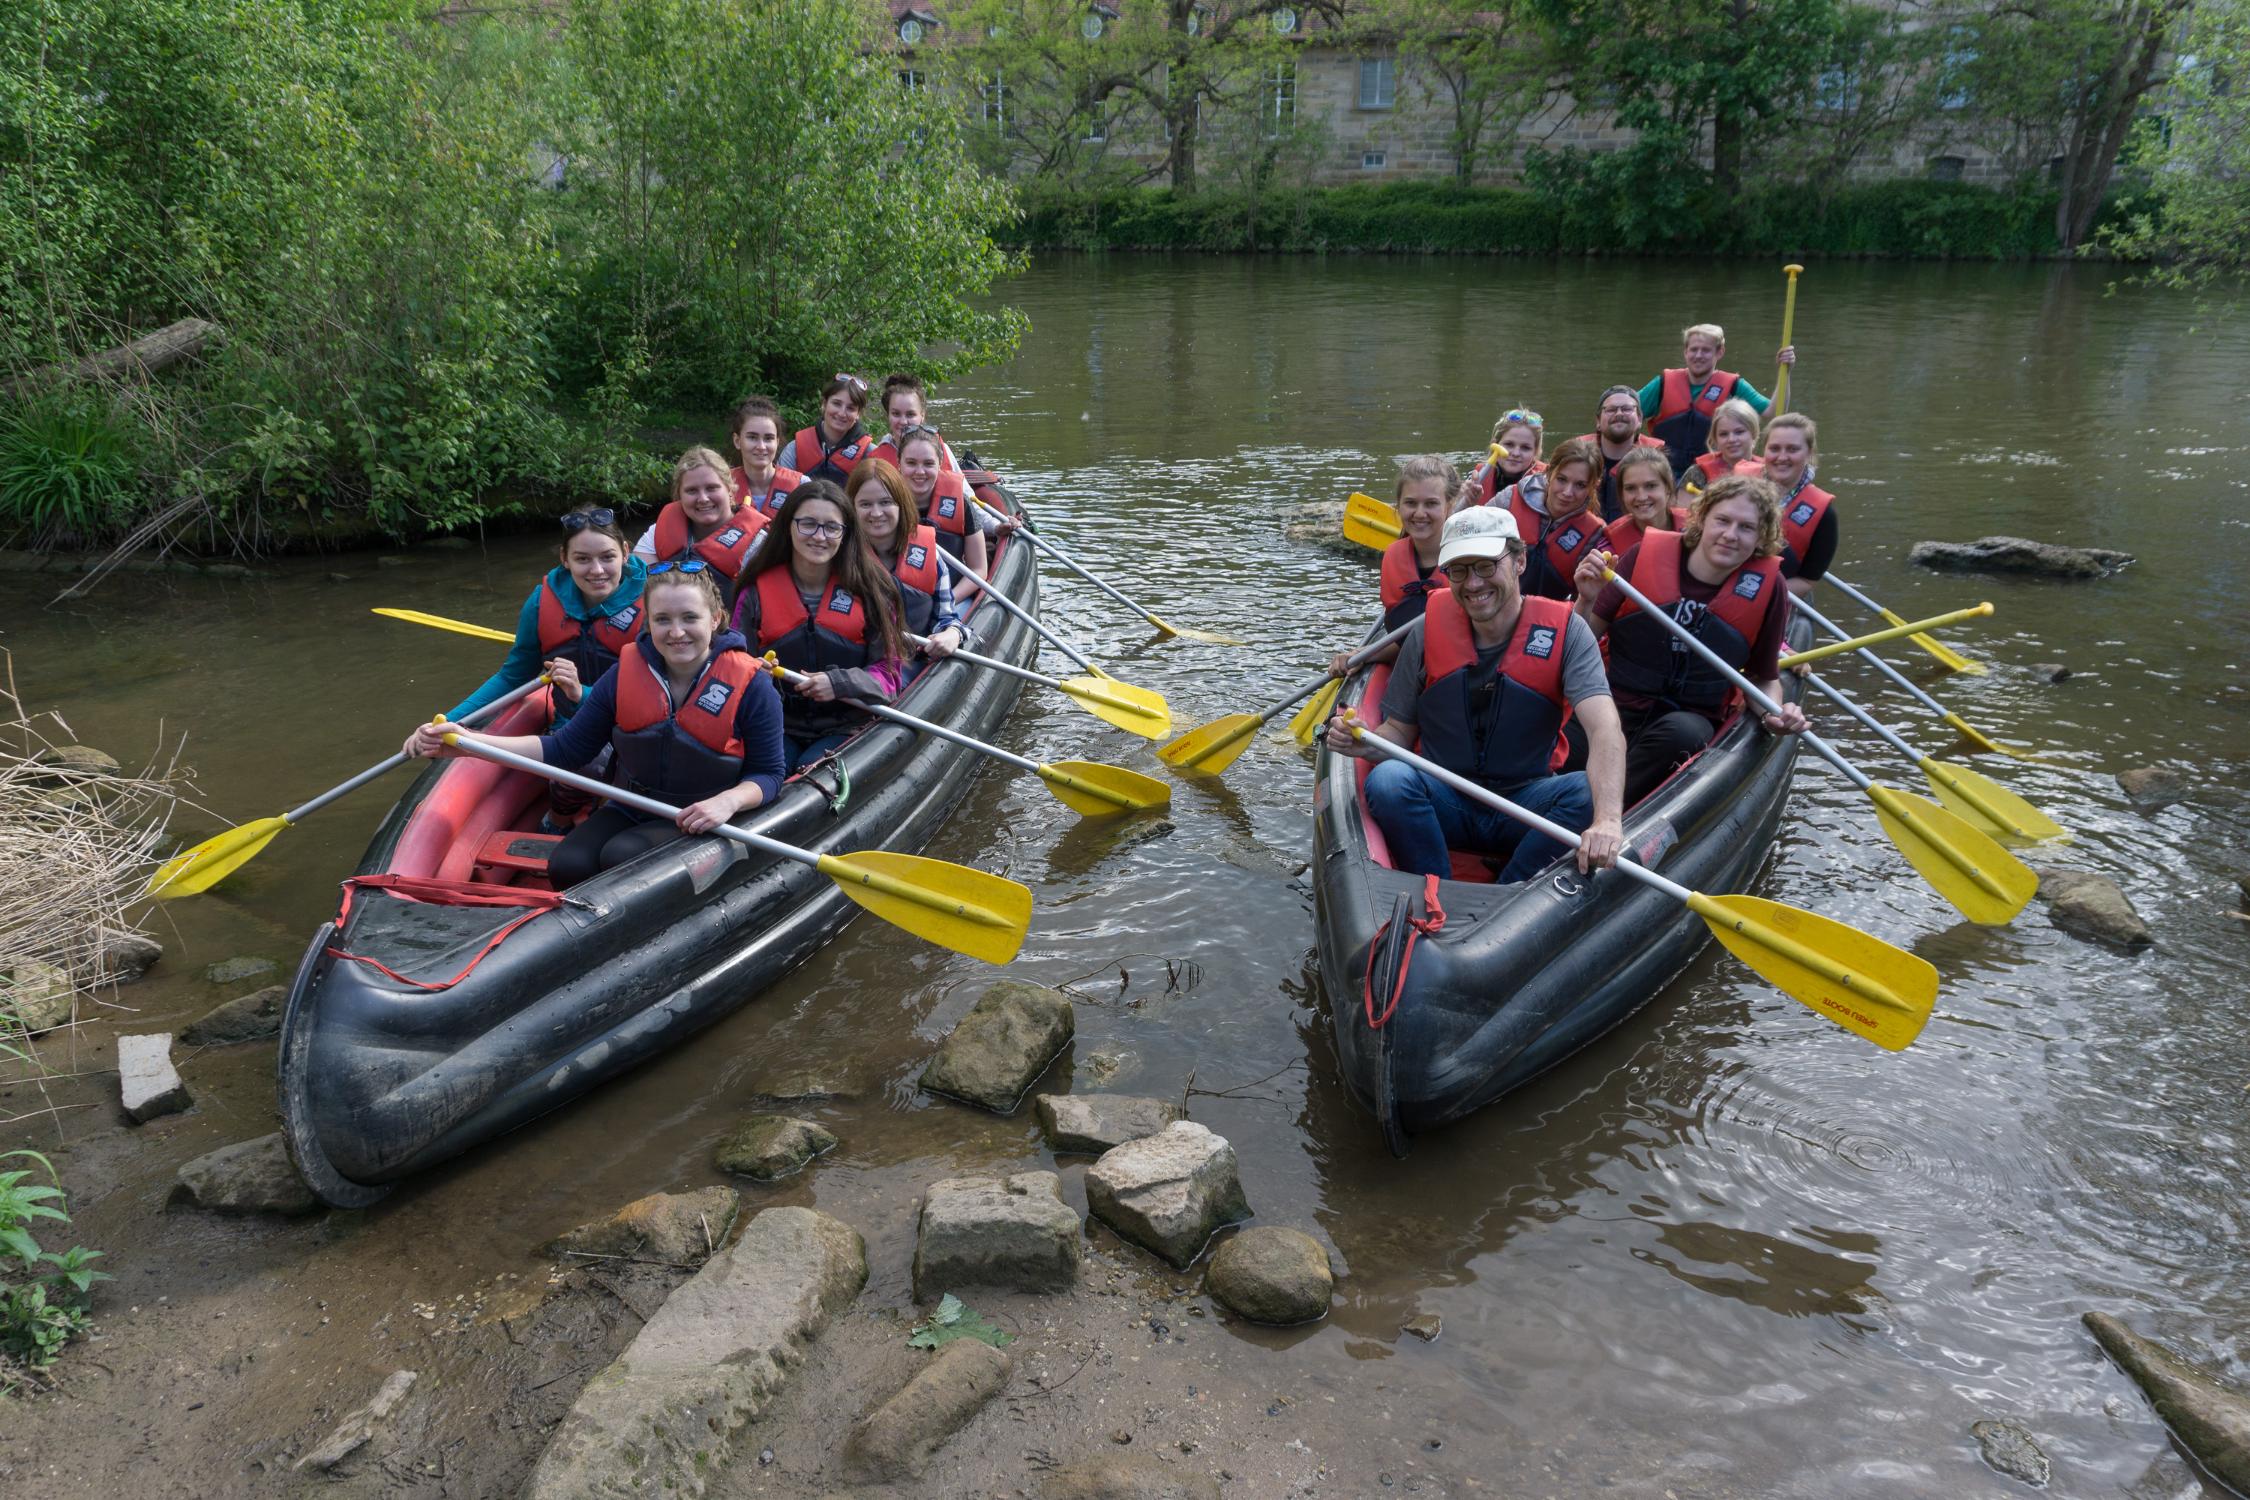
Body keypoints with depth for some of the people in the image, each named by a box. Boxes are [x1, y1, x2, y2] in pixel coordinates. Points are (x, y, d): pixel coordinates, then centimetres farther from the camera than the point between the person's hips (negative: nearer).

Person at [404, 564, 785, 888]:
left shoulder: (750, 685, -14)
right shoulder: (624, 675, -5)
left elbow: (768, 774, -6)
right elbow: (566, 749, 2)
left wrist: (729, 801, -29)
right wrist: (469, 742, -8)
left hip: (699, 822, -4)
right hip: (629, 811, 4)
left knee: (620, 856, -30)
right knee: (567, 866, -22)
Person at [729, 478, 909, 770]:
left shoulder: (868, 590, 3)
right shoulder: (757, 592, 6)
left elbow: (888, 672, 2)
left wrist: (840, 682, -17)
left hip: (847, 727, -1)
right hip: (779, 727, 1)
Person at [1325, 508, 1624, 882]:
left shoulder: (1564, 631, -8)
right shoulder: (1430, 629, -2)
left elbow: (1605, 732, -22)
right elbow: (1400, 730, 7)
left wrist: (1607, 820, -40)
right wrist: (1364, 742, -19)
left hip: (1525, 808, -1)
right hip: (1444, 802, 1)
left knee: (1586, 792, -30)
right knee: (1387, 779, -29)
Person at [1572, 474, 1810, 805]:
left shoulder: (1767, 587, 0)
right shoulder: (1647, 555, -4)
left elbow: (1765, 678, 15)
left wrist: (1773, 713, -6)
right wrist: (1586, 601, -17)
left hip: (1693, 719, 1)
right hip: (1617, 708, -1)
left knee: (1681, 732, -37)